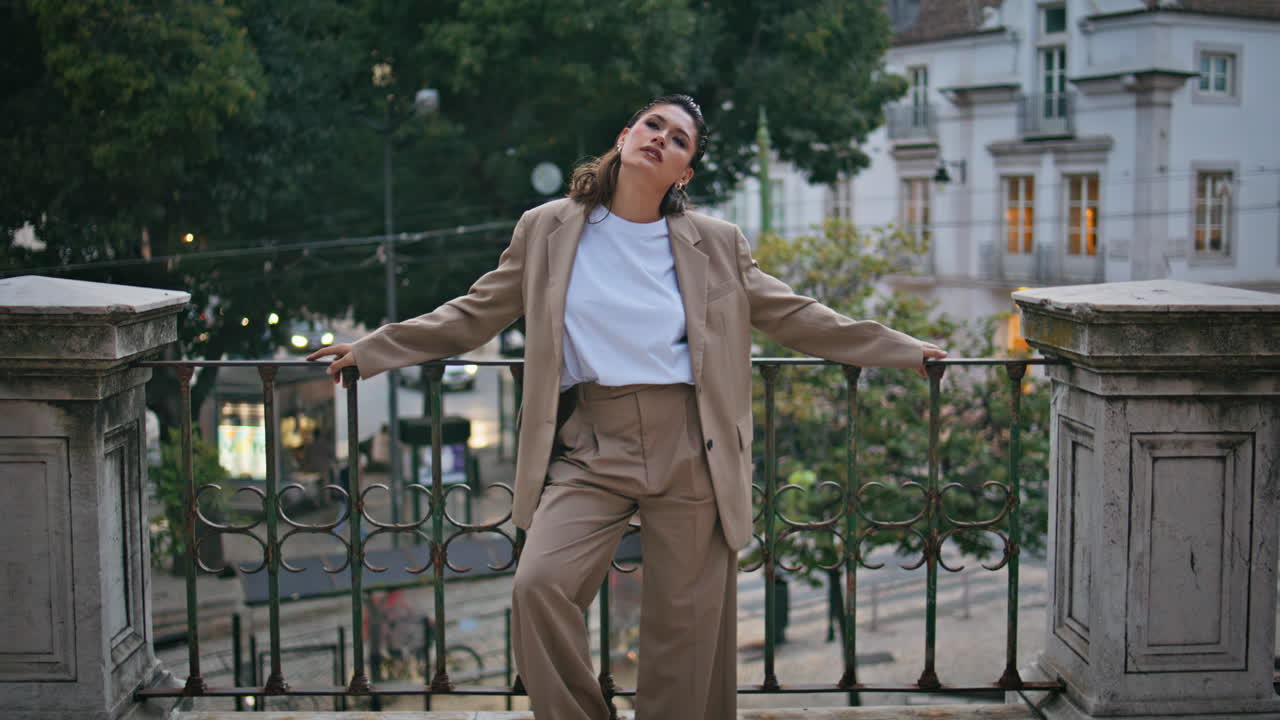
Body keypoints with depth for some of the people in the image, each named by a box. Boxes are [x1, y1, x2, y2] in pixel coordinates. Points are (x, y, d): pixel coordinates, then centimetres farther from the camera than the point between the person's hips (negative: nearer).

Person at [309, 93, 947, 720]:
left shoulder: (716, 244, 9)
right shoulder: (547, 231, 8)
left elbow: (795, 317, 15)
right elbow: (474, 315, 14)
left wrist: (907, 351, 15)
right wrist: (371, 350, 10)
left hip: (690, 451, 1)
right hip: (590, 449, 0)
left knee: (685, 626, 2)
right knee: (539, 587, -22)